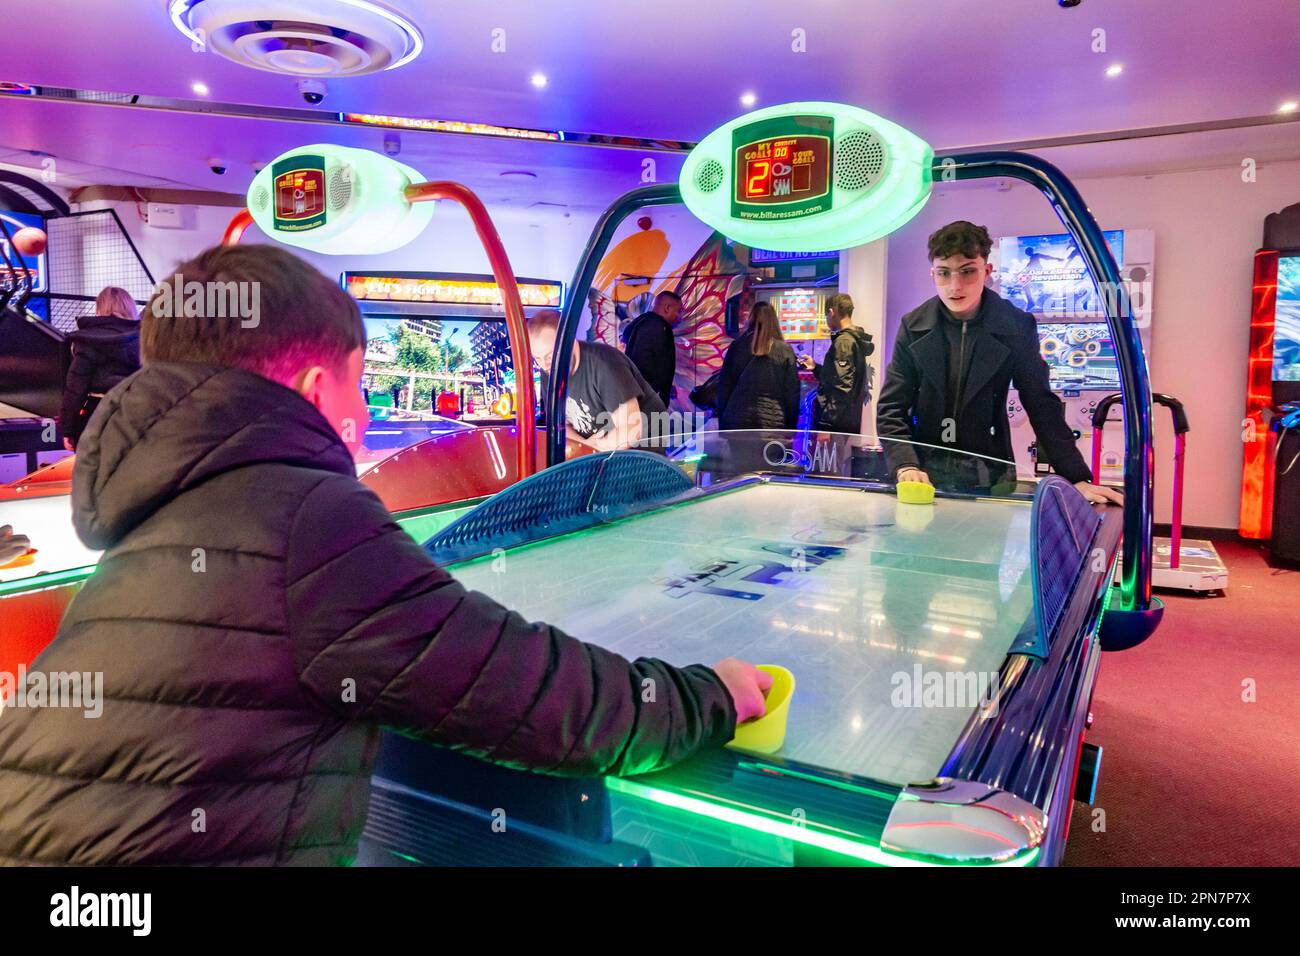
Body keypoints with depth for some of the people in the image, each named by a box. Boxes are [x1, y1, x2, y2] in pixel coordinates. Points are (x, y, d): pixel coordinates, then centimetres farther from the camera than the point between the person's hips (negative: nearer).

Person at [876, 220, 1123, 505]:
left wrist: (1079, 480, -6)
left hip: (990, 478, 0)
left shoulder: (1017, 326, -3)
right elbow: (891, 409, -3)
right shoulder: (914, 327, -2)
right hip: (925, 473, 0)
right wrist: (906, 467, -19)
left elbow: (1043, 408, 1)